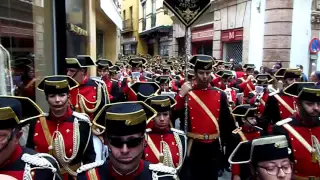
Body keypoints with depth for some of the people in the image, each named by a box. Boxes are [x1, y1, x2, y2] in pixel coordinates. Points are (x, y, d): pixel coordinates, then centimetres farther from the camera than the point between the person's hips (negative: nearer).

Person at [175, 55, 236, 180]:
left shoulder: (220, 95, 1)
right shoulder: (187, 93, -6)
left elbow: (227, 121, 5)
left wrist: (229, 141, 5)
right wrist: (181, 95, -27)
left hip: (213, 146, 2)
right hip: (194, 146, -2)